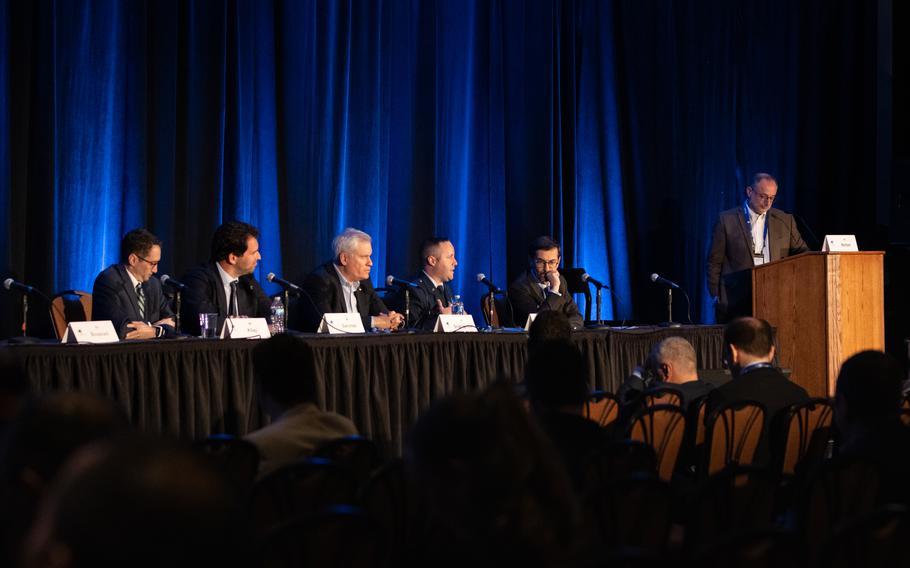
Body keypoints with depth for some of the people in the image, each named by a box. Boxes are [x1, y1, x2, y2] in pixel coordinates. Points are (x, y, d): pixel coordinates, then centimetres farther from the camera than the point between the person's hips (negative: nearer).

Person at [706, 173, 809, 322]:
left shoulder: (785, 220, 12)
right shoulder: (727, 220, 4)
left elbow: (801, 252, 17)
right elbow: (714, 262, 6)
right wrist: (716, 296, 1)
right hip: (736, 302, -2)